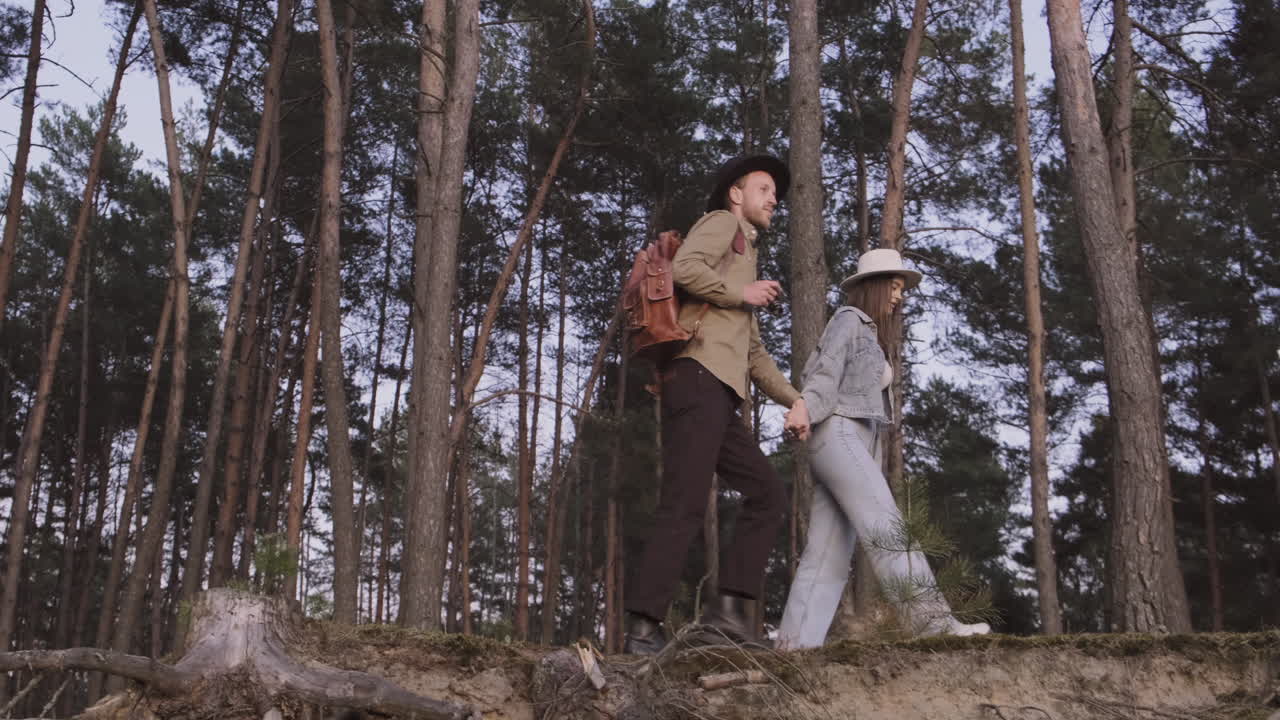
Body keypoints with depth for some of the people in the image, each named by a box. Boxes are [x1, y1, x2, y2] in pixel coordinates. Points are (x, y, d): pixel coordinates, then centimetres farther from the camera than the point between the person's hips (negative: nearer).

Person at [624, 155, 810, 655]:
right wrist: (743, 292, -4)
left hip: (721, 397, 10)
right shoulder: (722, 223, 10)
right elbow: (683, 268, -14)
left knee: (768, 496, 4)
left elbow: (754, 353, 37)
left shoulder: (743, 259, 35)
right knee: (685, 504, -16)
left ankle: (729, 605, -3)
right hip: (698, 377, -10)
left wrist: (794, 399, 30)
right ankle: (643, 627, -18)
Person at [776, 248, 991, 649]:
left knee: (828, 554, -2)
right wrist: (805, 407, -29)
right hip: (837, 432, -9)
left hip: (854, 440, 9)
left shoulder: (869, 336, 30)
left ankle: (797, 642, -9)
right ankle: (932, 619, -31)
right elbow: (826, 368, -13)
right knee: (886, 526, -21)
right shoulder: (848, 319, 4)